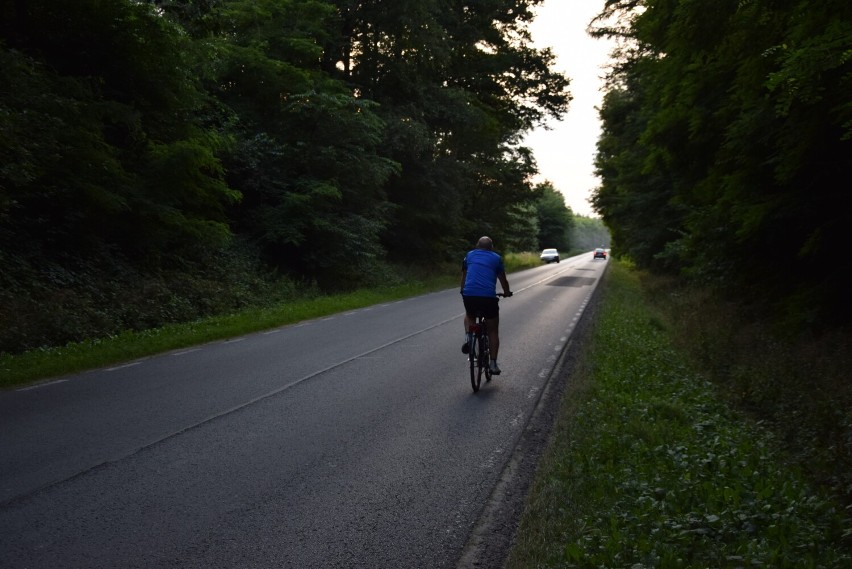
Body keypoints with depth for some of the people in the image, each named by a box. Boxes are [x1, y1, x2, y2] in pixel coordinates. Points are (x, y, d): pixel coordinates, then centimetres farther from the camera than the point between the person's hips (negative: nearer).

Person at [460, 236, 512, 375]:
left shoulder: (469, 255, 20)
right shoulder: (496, 258, 15)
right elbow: (503, 280, 23)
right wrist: (507, 293, 43)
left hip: (469, 295, 2)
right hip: (488, 296, -2)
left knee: (469, 315, 35)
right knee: (493, 330, 16)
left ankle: (468, 337, 9)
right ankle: (493, 364, 13)